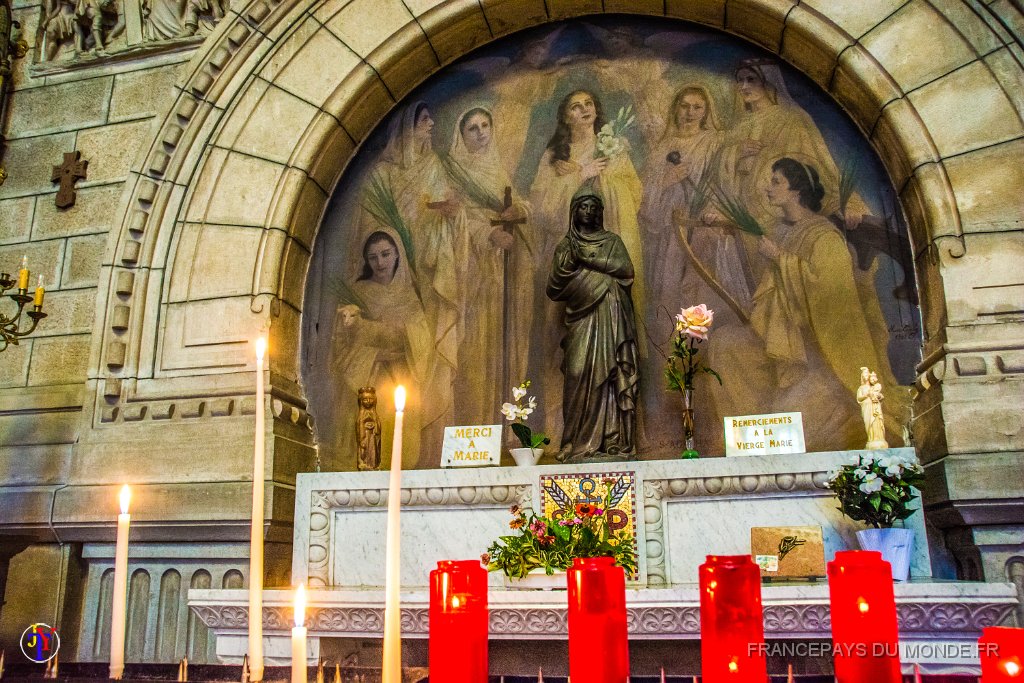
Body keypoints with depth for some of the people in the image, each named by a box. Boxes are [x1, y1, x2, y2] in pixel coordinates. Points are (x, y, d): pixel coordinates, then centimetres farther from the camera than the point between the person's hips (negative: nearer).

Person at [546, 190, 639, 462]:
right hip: (581, 321, 0)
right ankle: (581, 445, -11)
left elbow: (627, 270, -3)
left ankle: (614, 444, -8)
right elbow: (553, 288, 7)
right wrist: (569, 260, -8)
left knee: (610, 377, -7)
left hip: (610, 320, 0)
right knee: (581, 376, -11)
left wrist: (589, 259, -5)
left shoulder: (612, 241, 15)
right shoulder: (565, 246, 15)